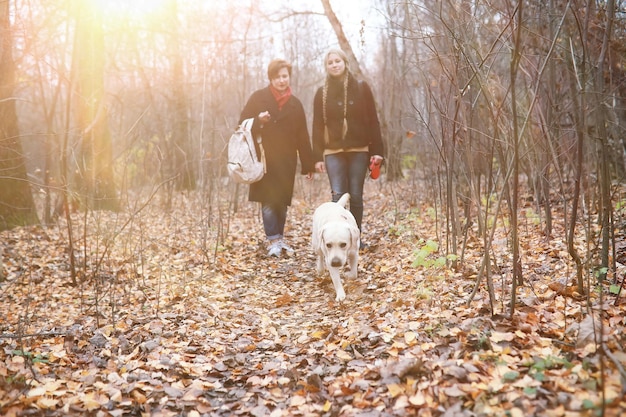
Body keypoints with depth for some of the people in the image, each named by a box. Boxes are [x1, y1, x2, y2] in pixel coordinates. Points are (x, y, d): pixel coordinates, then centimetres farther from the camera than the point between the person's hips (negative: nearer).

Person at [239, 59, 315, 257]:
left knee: (282, 202, 6)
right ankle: (273, 241, 0)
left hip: (286, 161, 3)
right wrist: (258, 121, -20)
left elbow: (302, 137, 10)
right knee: (268, 201, -7)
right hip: (264, 159, -3)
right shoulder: (258, 98, 2)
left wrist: (308, 165, 7)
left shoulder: (295, 104, 11)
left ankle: (280, 238, 19)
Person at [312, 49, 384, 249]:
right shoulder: (322, 93, 7)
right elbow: (317, 126, 5)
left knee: (356, 196, 2)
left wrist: (377, 150, -4)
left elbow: (373, 121, 3)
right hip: (333, 152, 0)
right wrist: (318, 157, -2)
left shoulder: (361, 88, 5)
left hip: (359, 150, 0)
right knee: (338, 195, -9)